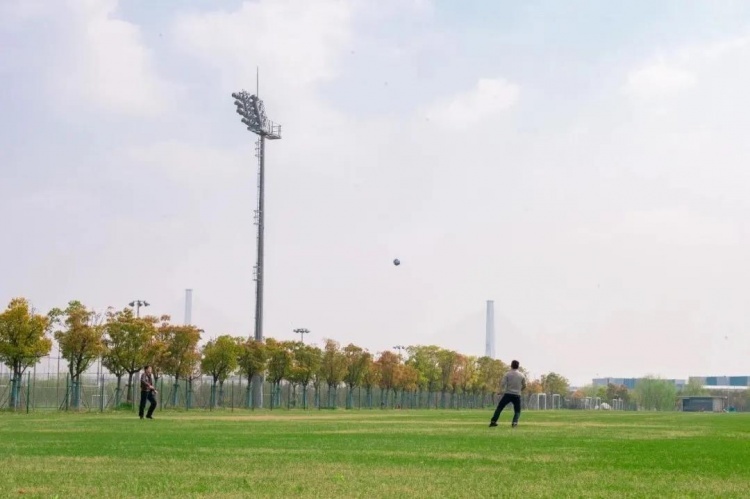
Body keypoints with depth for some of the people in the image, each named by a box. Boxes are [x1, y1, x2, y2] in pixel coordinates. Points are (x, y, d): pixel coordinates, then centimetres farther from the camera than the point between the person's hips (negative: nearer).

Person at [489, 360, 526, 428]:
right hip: (517, 395, 1)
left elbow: (502, 385, -9)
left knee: (499, 408, 9)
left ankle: (493, 421, 5)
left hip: (507, 394, -1)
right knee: (517, 411, 14)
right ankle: (515, 422, -8)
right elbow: (524, 386, 9)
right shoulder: (522, 375, 2)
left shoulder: (507, 374, -4)